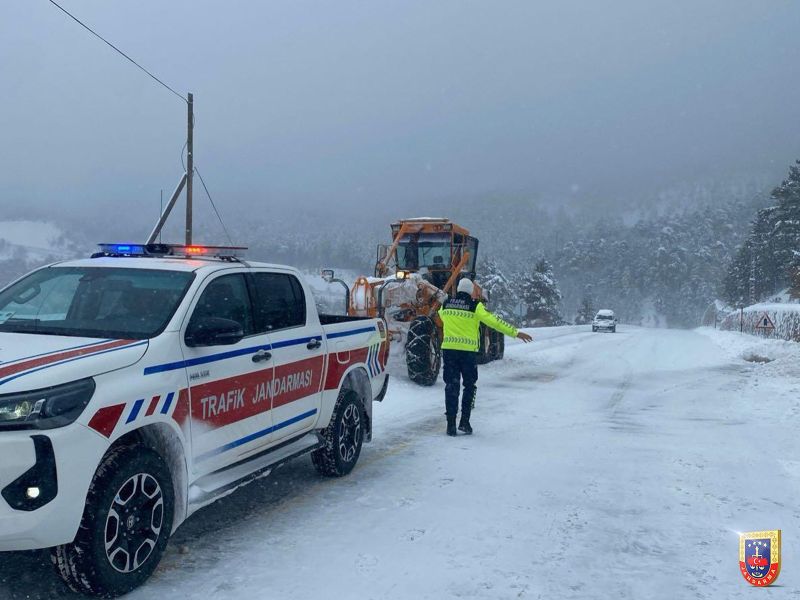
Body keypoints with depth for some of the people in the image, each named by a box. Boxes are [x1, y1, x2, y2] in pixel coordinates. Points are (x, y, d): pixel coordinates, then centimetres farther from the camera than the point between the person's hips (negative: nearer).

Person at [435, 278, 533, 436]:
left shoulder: (446, 305, 8)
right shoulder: (475, 306, -5)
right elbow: (494, 321, -10)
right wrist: (515, 333, -6)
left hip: (449, 350, 3)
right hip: (468, 351, -3)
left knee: (451, 386, 6)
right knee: (469, 386, 12)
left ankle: (451, 424, 3)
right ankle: (464, 421, 8)